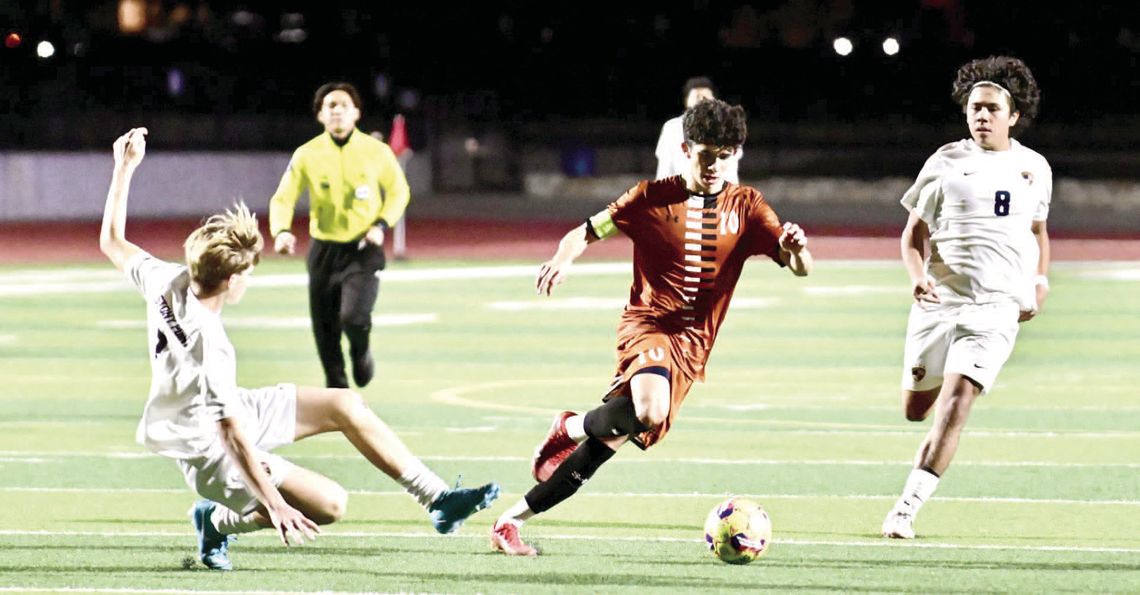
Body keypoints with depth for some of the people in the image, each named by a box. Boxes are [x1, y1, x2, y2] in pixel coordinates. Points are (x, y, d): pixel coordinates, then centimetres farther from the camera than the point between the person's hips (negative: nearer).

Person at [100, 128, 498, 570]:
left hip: (228, 413, 10)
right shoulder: (208, 346, -35)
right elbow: (233, 438, -33)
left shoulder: (167, 282, -15)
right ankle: (219, 521, 7)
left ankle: (437, 499, 12)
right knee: (330, 504, -14)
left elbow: (113, 243, 4)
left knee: (344, 405, 7)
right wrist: (274, 503, -31)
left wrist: (125, 168, 9)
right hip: (208, 451, -10)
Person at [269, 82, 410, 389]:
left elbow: (399, 191, 9)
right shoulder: (307, 155, -3)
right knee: (325, 330, 4)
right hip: (324, 250, 2)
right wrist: (281, 231, -21)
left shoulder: (377, 152, -4)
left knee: (354, 317, -19)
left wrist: (382, 225, -7)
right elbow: (283, 198, -1)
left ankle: (361, 351, 16)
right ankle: (336, 388, 23)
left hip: (363, 250, -2)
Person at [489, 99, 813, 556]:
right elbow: (587, 232, 6)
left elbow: (799, 267, 0)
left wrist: (797, 249, -25)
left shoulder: (745, 207, 6)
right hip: (648, 324, -3)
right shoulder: (653, 198, 2)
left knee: (612, 437, -2)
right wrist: (564, 258, -17)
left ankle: (512, 520, 8)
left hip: (692, 345, 3)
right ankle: (573, 427, -2)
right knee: (649, 411, -35)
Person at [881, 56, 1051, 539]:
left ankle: (905, 509, -18)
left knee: (955, 404, -18)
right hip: (939, 300, 1)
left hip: (996, 307, -1)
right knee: (916, 409, 7)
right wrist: (918, 276, -13)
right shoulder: (946, 163, 4)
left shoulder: (1034, 168, 10)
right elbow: (914, 233, 6)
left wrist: (1040, 280, 10)